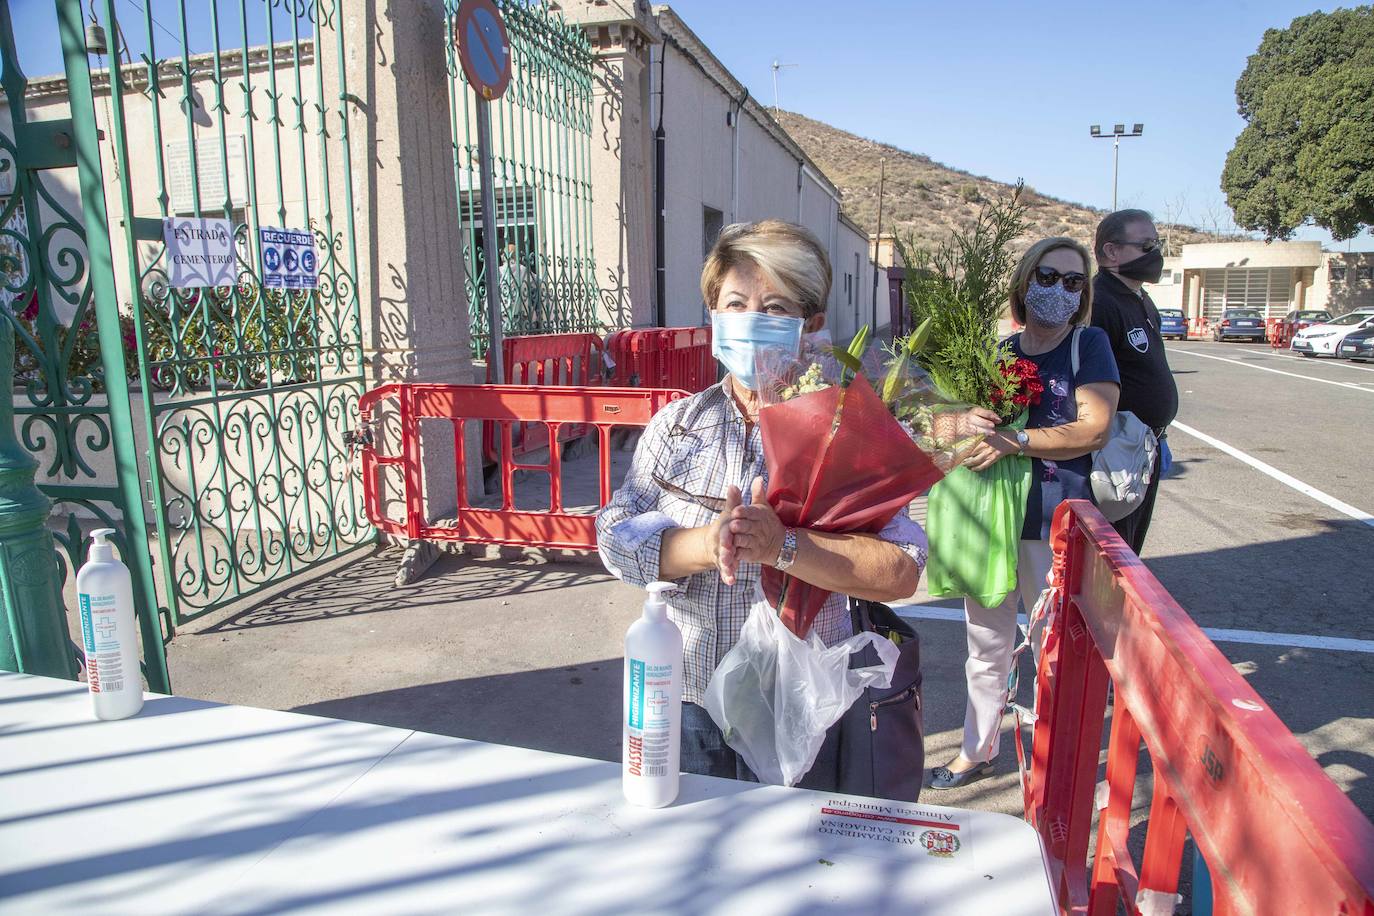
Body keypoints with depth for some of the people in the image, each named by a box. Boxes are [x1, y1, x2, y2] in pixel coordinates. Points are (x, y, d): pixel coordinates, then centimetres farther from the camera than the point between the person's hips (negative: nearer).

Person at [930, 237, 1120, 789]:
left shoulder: (1089, 346, -1)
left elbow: (1093, 430, -12)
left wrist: (1016, 442, -20)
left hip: (1054, 526, -4)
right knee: (986, 645, 16)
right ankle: (978, 751, 34)